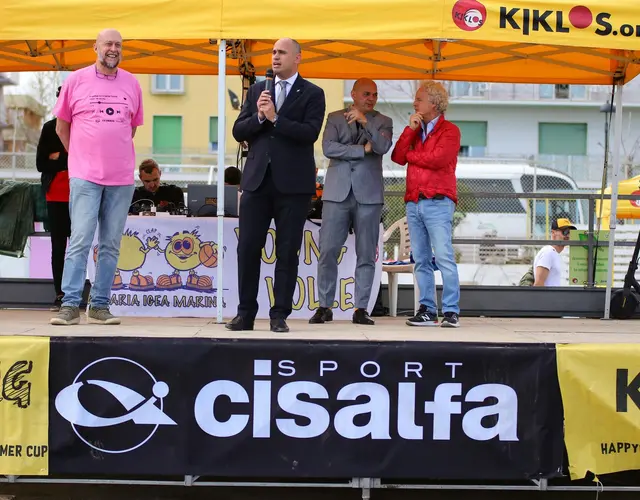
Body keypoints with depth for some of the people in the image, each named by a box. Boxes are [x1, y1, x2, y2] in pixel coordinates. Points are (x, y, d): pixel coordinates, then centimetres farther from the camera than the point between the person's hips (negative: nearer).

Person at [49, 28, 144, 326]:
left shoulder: (132, 84, 8)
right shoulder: (76, 80, 3)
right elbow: (61, 126, 10)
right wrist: (82, 156, 10)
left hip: (122, 178, 3)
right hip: (85, 176, -2)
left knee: (111, 245, 4)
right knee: (80, 240, -8)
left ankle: (100, 306, 11)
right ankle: (70, 305, -5)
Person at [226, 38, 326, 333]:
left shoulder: (312, 94, 2)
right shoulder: (256, 90, 14)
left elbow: (311, 133, -12)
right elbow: (238, 132, 8)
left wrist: (275, 118, -16)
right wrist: (258, 117, -9)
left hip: (293, 183, -3)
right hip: (257, 179, 3)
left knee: (287, 252, 1)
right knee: (248, 248, 3)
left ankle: (279, 315, 8)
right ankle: (245, 313, 12)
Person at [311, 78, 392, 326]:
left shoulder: (383, 122, 12)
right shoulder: (335, 118, 11)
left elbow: (383, 147, -9)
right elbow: (328, 148, -5)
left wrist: (365, 121, -19)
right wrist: (362, 150, -7)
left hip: (368, 193, 1)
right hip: (337, 192, 0)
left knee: (366, 254, 1)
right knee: (328, 251, -4)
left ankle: (361, 309, 7)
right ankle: (325, 306, 6)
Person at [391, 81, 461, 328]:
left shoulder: (450, 131, 1)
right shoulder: (415, 131, 20)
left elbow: (438, 158, -15)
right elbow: (397, 157, 7)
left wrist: (410, 155, 0)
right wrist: (410, 129, -1)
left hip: (438, 203, -6)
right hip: (413, 203, 6)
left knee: (443, 257, -11)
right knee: (421, 260, 4)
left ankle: (451, 311, -9)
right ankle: (427, 310, 7)